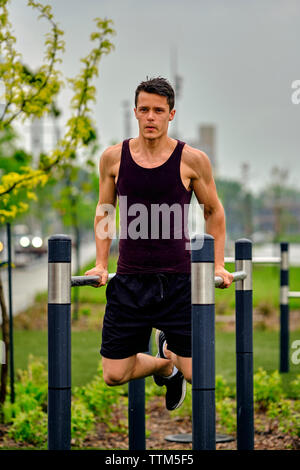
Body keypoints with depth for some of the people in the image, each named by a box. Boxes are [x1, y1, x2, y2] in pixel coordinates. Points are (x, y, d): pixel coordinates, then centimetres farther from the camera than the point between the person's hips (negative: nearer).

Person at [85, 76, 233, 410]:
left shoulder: (192, 160, -4)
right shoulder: (114, 158, 1)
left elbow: (213, 211, 10)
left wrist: (218, 265, 6)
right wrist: (100, 264, 10)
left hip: (178, 281, -2)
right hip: (129, 280, 2)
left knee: (196, 372, -6)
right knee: (114, 374, 0)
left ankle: (169, 348, 31)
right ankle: (164, 365, 34)